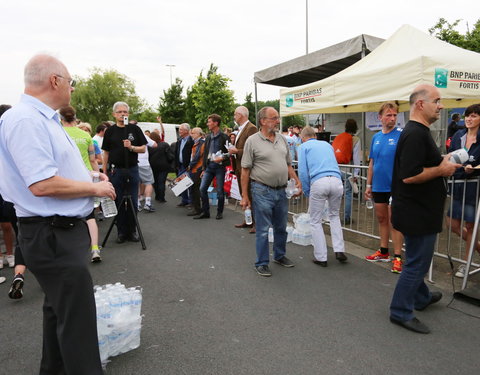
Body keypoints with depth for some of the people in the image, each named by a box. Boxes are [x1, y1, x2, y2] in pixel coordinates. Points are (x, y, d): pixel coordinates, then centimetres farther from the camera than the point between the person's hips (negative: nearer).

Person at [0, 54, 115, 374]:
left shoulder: (43, 119, 14)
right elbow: (42, 184, -27)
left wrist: (92, 179, 9)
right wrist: (96, 188, -15)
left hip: (62, 230, 11)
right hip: (52, 235, -11)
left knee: (60, 308, 22)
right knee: (78, 317, -3)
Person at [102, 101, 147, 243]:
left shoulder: (135, 129, 5)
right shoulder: (110, 131, 6)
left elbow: (143, 149, 3)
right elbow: (106, 153, 8)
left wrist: (131, 147, -16)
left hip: (132, 169, 0)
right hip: (116, 170, 0)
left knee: (133, 203, 4)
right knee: (119, 202, 5)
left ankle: (132, 231, 17)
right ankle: (121, 231, 16)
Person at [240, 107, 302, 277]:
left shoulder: (282, 139, 9)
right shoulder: (252, 141, -8)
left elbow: (288, 164, 17)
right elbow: (245, 170, -7)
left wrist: (297, 181, 5)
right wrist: (244, 196, -9)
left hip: (281, 191, 6)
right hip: (262, 191, -5)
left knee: (281, 227, 17)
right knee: (263, 230, 3)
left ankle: (280, 255, 37)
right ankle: (262, 263, 17)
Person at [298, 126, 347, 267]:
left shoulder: (303, 146, 14)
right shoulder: (327, 144, 28)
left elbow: (302, 172, 2)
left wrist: (307, 192, 12)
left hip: (318, 182, -4)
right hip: (337, 181, 5)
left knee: (316, 221, 10)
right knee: (334, 215, 26)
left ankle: (321, 257, 14)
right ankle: (339, 250, 18)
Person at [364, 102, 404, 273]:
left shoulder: (402, 135, -7)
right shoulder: (376, 137, 9)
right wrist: (369, 185, 12)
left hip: (395, 186, -5)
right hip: (378, 186, 6)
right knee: (381, 218, 14)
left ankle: (397, 257, 9)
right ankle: (383, 251, 28)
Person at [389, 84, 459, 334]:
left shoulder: (417, 132, 13)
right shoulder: (416, 134, -22)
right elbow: (409, 176, -30)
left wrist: (442, 164, 12)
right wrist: (441, 169, -18)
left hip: (418, 210, 11)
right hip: (418, 213, -11)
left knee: (417, 259, 24)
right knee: (416, 262, 1)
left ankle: (421, 297, 43)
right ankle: (400, 312, 15)